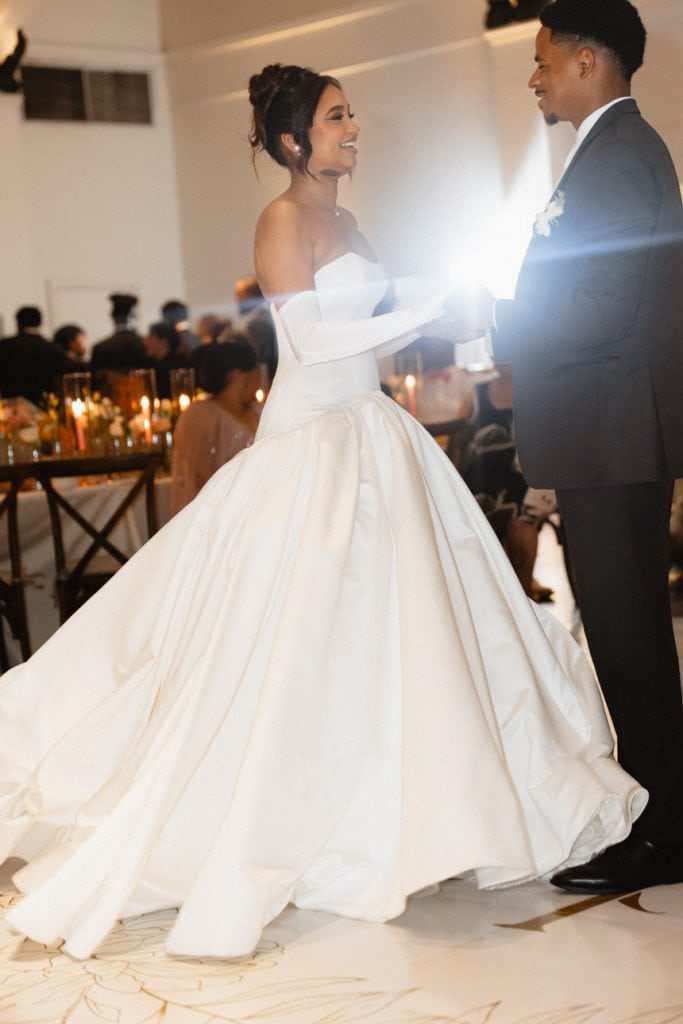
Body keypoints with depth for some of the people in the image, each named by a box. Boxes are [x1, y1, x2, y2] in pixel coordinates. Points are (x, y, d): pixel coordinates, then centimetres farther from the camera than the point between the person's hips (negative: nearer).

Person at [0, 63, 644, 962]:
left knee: (390, 617, 11)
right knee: (304, 626, -7)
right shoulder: (282, 221, -11)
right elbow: (312, 338, -19)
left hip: (367, 431, 9)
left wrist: (439, 323, 7)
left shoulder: (342, 220, 15)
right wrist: (421, 313, -16)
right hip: (312, 436, -9)